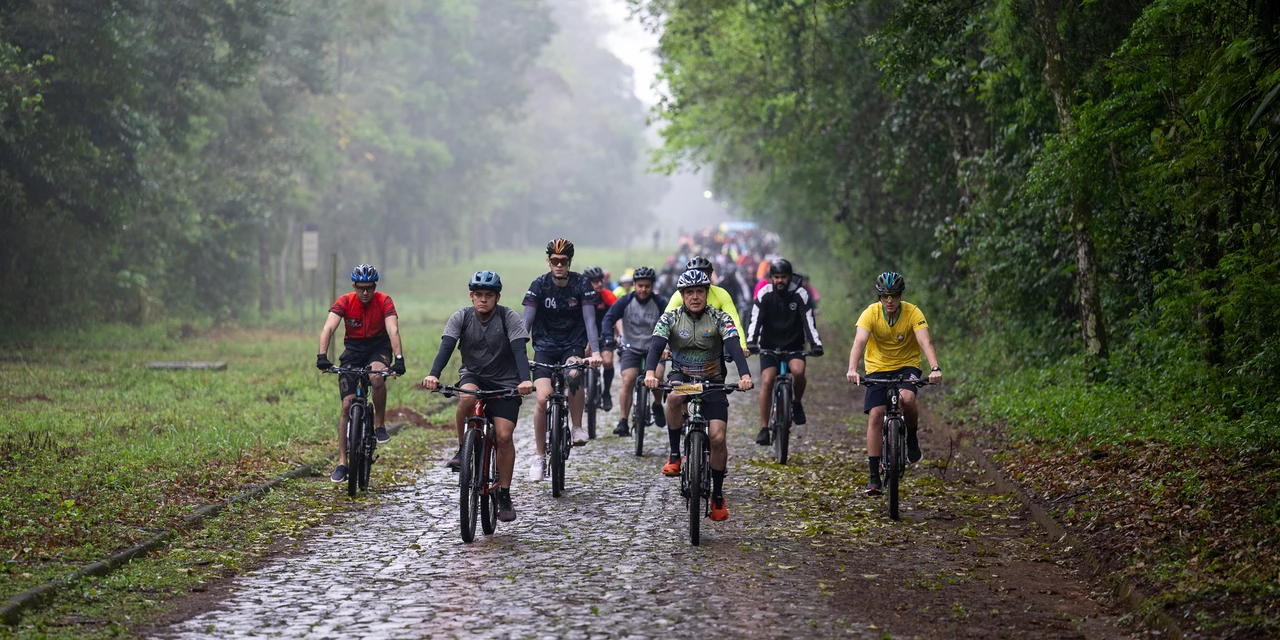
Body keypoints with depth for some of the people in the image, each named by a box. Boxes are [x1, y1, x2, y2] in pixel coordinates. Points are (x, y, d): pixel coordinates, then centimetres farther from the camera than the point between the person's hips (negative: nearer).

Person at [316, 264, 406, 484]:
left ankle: (380, 425, -15)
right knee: (347, 404, -7)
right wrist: (322, 356, -43)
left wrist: (399, 358, -43)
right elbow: (328, 328, -27)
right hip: (353, 350, 1)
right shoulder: (344, 302, -15)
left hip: (379, 348, -1)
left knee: (377, 376, -36)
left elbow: (393, 330, -28)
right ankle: (342, 462, -3)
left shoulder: (384, 301, -16)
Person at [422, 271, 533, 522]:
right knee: (466, 398, -36)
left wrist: (525, 380, -43)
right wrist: (433, 375, -39)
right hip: (473, 376, 1)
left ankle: (505, 496, 0)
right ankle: (462, 450, -14)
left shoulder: (509, 318, -13)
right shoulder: (461, 317, -8)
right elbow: (446, 348, -20)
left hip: (505, 382, -1)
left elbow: (519, 351, -25)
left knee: (504, 436, -14)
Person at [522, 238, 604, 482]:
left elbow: (589, 320, -16)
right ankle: (540, 456, -1)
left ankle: (578, 427, -15)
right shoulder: (539, 285, -9)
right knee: (543, 399, -16)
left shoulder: (582, 285, -9)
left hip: (573, 345, -1)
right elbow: (526, 321, -13)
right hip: (545, 346, 1)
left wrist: (595, 352, -30)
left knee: (574, 374, -35)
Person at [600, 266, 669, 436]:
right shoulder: (625, 301, -5)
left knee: (658, 376, -24)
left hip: (653, 348, 0)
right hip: (631, 348, 0)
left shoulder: (660, 303, -5)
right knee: (628, 381, -20)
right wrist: (608, 339, -26)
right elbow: (608, 319, -10)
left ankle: (657, 405, 7)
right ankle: (623, 422, -15)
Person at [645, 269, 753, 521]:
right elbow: (656, 345, -24)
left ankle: (717, 496, 5)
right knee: (675, 396, -37)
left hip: (712, 381, 0)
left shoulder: (719, 318, -11)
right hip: (681, 375, 0)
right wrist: (650, 372, -44)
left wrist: (745, 375, -43)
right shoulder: (670, 318, -9)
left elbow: (734, 346, -25)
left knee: (718, 437, -13)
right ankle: (675, 455, -20)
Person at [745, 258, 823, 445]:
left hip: (794, 345, 0)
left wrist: (816, 344, -29)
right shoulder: (764, 294, -9)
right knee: (767, 381, -17)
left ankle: (797, 404, 0)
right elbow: (755, 320, -17)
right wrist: (751, 342, -33)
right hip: (769, 346, 0)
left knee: (798, 371, -30)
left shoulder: (800, 294, -10)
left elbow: (809, 321, -15)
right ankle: (764, 429, -11)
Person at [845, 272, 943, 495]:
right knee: (875, 416, -12)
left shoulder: (913, 313, -17)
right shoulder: (871, 314, -16)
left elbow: (925, 342, -28)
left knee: (907, 399, -32)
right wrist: (852, 369, -46)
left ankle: (912, 438, 0)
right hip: (878, 368, 1)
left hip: (907, 366, -1)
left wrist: (935, 368, -46)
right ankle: (874, 478, -7)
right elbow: (859, 342, -28)